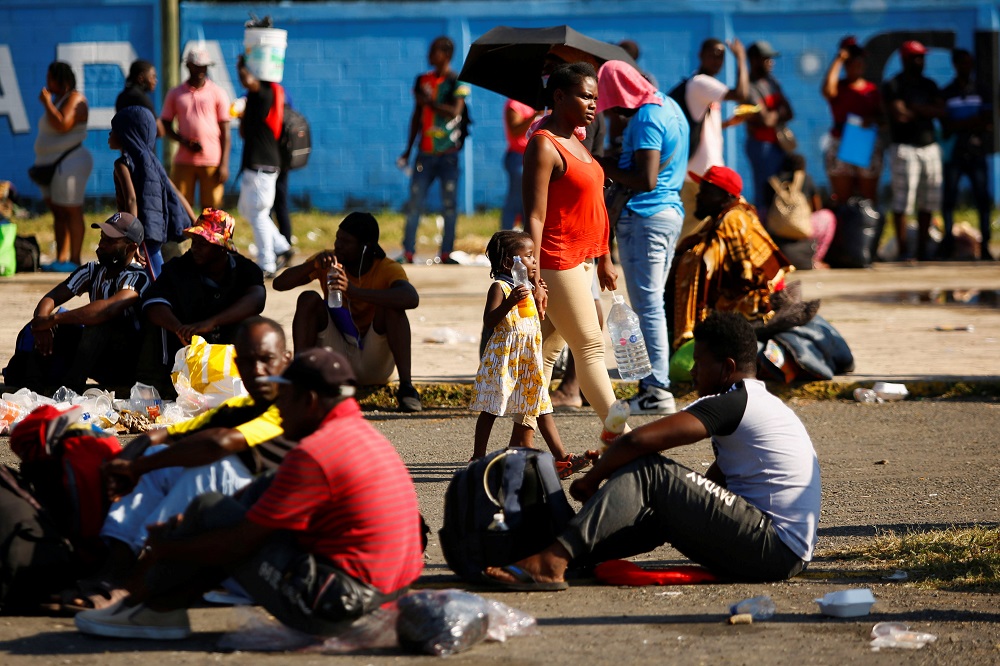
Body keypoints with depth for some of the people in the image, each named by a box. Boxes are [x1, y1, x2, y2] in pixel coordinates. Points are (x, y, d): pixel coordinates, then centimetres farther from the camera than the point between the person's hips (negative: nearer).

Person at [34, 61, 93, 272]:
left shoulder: (75, 99, -12)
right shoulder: (58, 100, 17)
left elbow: (62, 125, -25)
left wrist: (46, 103, -16)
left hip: (69, 164, -10)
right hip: (52, 164, 10)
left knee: (72, 212, -8)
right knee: (57, 213, 8)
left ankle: (74, 260, -8)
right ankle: (61, 259, 9)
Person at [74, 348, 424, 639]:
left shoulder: (313, 455, -17)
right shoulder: (363, 433, 14)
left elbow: (239, 544, -13)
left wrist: (166, 550, 3)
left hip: (329, 607, -10)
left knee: (208, 510, -1)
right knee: (262, 491, 18)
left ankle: (138, 604, 15)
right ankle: (164, 606, 14)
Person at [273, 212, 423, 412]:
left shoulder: (388, 269, -12)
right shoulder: (327, 263, -2)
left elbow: (412, 299, -35)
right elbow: (279, 284, -8)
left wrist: (353, 291, -45)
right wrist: (313, 266, -27)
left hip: (375, 367, -2)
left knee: (391, 307, -27)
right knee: (309, 299, -17)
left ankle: (406, 388, -33)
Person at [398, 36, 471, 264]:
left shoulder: (458, 82, -3)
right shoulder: (423, 80, 11)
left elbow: (454, 112, -18)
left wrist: (429, 102, -18)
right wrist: (408, 150, 16)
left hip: (449, 154, -4)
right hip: (425, 152, 4)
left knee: (450, 205, 0)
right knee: (414, 203, -1)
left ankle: (446, 253, 6)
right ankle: (408, 252, 2)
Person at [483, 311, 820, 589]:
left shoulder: (731, 403, -9)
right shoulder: (766, 406, 23)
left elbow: (637, 441, -16)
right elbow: (705, 490, 25)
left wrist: (592, 479, 1)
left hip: (772, 550, -10)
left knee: (650, 472, -13)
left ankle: (553, 560, -23)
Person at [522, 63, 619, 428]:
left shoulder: (576, 142, 15)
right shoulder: (544, 146, -15)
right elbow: (534, 216, -20)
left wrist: (604, 259, 23)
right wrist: (534, 278, -24)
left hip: (582, 259, 9)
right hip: (558, 262, -9)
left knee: (549, 349, 10)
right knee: (590, 348, -7)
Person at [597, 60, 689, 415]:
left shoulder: (646, 120, -16)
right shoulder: (668, 106, 15)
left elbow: (646, 180, -22)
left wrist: (605, 167, -11)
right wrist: (617, 163, 12)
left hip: (645, 217, -10)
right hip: (671, 211, 10)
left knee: (647, 305, -8)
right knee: (652, 303, 15)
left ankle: (657, 391, -9)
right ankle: (654, 383, 17)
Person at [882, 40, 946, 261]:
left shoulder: (929, 85, 17)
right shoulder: (893, 86, -2)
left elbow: (941, 111, 5)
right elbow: (900, 114, -14)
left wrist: (917, 109, -8)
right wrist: (928, 111, 1)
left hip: (930, 146, 6)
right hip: (905, 148, -6)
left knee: (929, 201, 5)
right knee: (903, 201, -9)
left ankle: (922, 249, 12)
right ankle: (903, 251, -6)